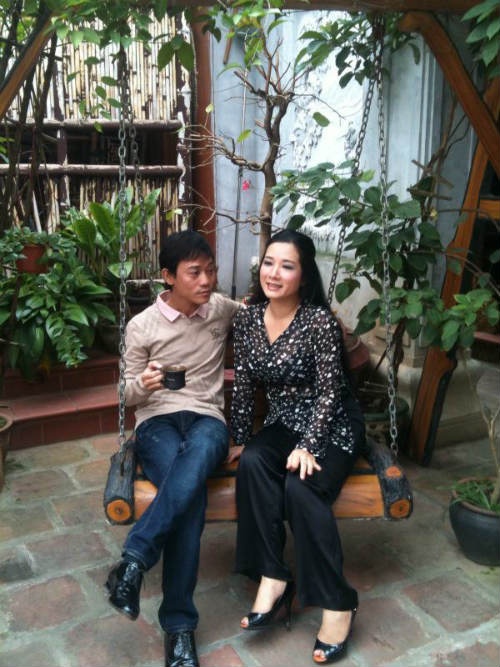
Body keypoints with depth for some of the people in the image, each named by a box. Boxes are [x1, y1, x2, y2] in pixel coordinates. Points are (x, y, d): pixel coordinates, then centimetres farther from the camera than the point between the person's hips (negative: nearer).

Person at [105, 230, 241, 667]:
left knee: (196, 458, -40)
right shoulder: (141, 326, 2)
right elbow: (128, 395, 8)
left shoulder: (223, 309, 9)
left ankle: (133, 562, -38)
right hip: (157, 421, -1)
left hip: (207, 419, 1)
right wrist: (143, 384, -17)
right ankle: (179, 625, -28)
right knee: (191, 491, -35)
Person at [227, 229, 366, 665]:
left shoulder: (320, 320, -19)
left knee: (301, 486, -30)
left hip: (333, 428, -4)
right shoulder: (248, 317, -3)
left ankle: (337, 603, -16)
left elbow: (329, 392, -18)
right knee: (252, 464, -27)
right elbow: (244, 385, 3)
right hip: (283, 424, 5)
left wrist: (307, 448, -25)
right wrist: (240, 439, 3)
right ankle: (272, 579, -20)